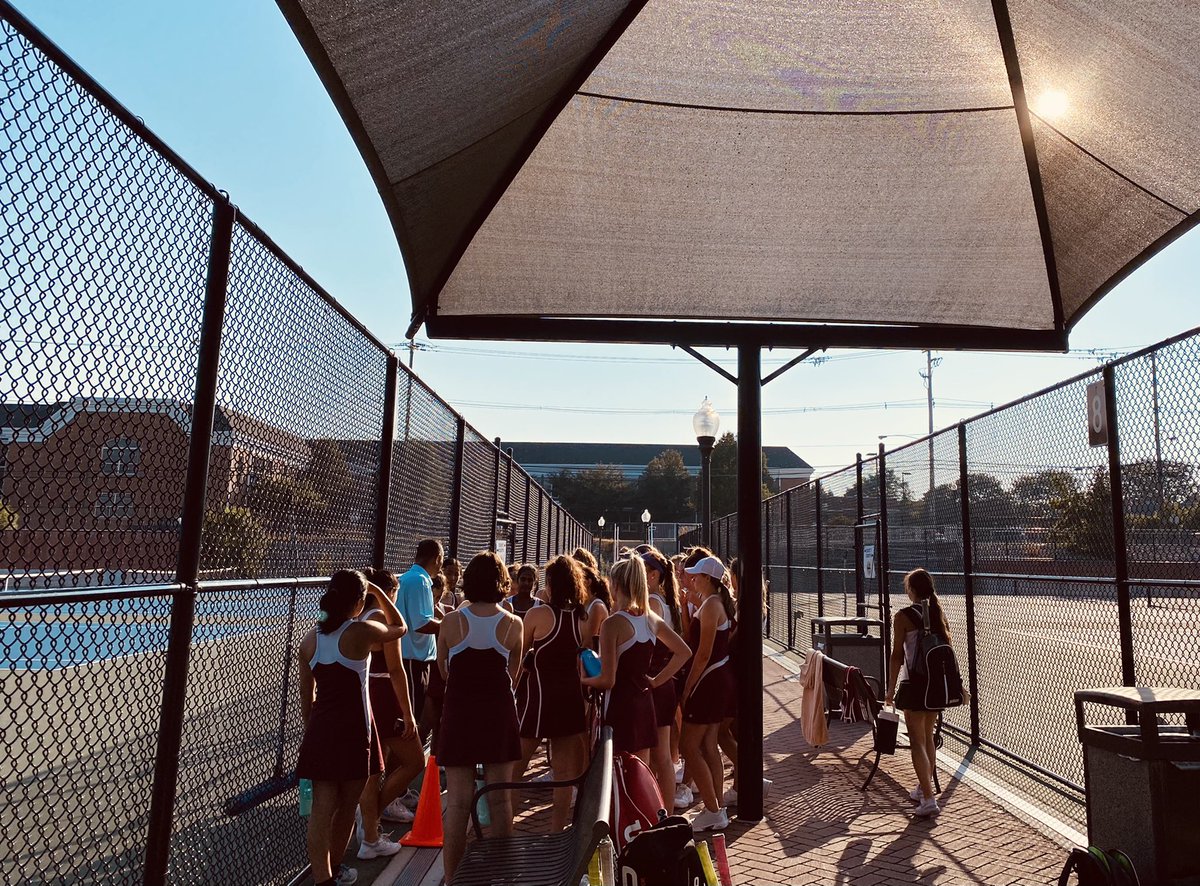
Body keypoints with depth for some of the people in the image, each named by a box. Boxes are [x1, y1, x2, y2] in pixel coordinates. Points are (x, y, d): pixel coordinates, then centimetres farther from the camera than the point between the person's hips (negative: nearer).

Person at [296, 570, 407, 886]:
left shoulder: (310, 639, 4)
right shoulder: (362, 632, -11)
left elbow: (306, 696, 11)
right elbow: (400, 627, 9)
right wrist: (379, 592, 13)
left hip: (320, 729, 4)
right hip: (352, 729, -4)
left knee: (322, 807, 5)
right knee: (347, 805, 15)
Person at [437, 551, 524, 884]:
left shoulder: (452, 621, -8)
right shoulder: (513, 623, -6)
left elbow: (442, 669, 6)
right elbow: (513, 672, 4)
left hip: (458, 713, -1)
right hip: (499, 713, 1)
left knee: (457, 800, 7)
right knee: (499, 798, 11)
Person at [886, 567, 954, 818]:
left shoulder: (903, 617, -13)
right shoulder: (939, 613, 4)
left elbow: (897, 656, -13)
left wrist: (891, 688, -4)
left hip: (915, 684, -6)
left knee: (917, 741, 0)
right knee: (928, 737, 20)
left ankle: (929, 799, -4)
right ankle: (923, 788, 32)